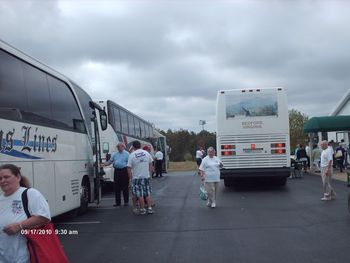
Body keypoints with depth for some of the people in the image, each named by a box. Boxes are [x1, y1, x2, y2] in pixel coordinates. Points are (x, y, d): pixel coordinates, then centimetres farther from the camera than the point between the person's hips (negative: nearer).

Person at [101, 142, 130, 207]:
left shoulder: (127, 154, 1)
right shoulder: (114, 154, 15)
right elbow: (110, 161, 15)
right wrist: (103, 164, -1)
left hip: (124, 171, -4)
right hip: (117, 171, 4)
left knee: (125, 187, 0)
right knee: (117, 188, 4)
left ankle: (126, 202, 10)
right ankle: (118, 202, 12)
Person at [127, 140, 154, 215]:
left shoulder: (132, 155, -9)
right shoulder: (147, 153, 2)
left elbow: (129, 168, -9)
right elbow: (150, 165, 12)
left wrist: (131, 177, -1)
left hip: (137, 177, -3)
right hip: (146, 176, 3)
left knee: (140, 195, 3)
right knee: (148, 193, 12)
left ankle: (142, 209, 6)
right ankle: (150, 208, 10)